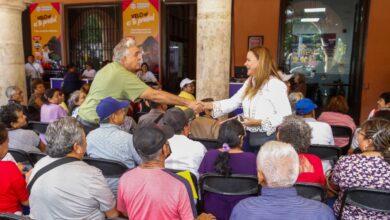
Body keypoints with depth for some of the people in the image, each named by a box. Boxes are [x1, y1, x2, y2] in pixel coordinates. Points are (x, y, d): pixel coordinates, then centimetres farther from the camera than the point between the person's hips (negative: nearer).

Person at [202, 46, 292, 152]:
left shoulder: (275, 84, -15)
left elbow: (285, 115, -19)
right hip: (250, 137, 7)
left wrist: (259, 122, -19)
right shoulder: (250, 82, 10)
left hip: (267, 138, -7)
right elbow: (233, 102, 7)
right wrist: (208, 105, -2)